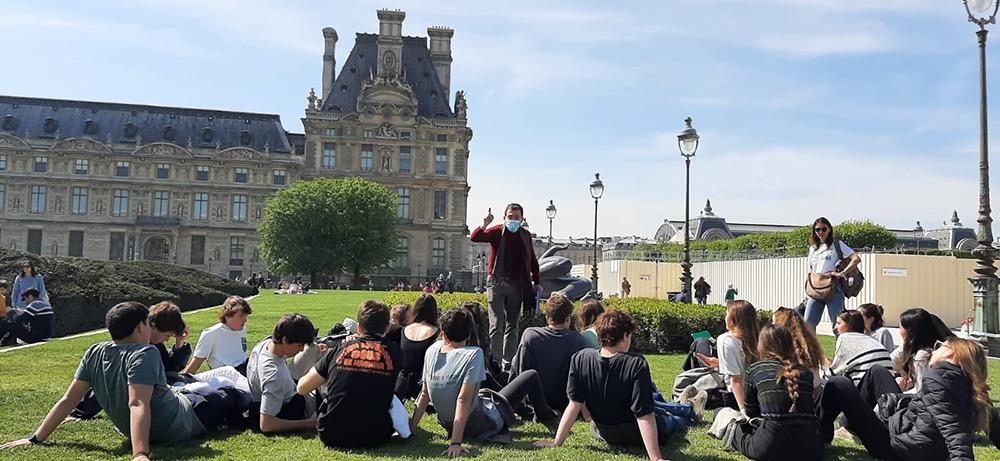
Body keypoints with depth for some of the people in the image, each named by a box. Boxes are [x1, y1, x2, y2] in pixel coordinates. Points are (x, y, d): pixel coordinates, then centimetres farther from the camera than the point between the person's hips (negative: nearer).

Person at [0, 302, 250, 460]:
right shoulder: (144, 354, -30)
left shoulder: (95, 353, -10)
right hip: (177, 425, -7)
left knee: (185, 389, 33)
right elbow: (138, 404, -40)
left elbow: (68, 400, -9)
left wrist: (36, 439, -2)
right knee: (229, 395, 14)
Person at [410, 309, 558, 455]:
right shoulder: (473, 354, -26)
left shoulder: (432, 350, -9)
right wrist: (456, 443, -31)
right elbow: (463, 400, -31)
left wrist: (411, 427, 3)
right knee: (531, 376, 9)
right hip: (480, 425, -6)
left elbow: (424, 395, -5)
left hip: (447, 425, 6)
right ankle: (543, 414, 39)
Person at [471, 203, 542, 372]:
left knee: (512, 326, 8)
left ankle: (508, 364, 15)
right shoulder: (497, 231, 0)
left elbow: (533, 261, 18)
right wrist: (484, 225, -31)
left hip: (516, 284, 3)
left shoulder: (526, 235, 10)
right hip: (497, 283, -3)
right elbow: (474, 237, -14)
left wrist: (537, 282, 13)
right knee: (497, 325, -7)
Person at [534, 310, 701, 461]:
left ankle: (690, 408, 60)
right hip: (636, 436, -4)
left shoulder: (580, 359, -21)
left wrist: (557, 442, -14)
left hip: (603, 433, 4)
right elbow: (644, 416, -32)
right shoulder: (636, 364, -32)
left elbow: (574, 404, -19)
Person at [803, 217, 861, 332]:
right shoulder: (813, 248, 19)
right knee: (808, 323, -3)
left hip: (834, 289, -5)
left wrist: (841, 273, -15)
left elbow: (857, 259, -8)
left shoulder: (837, 244, 3)